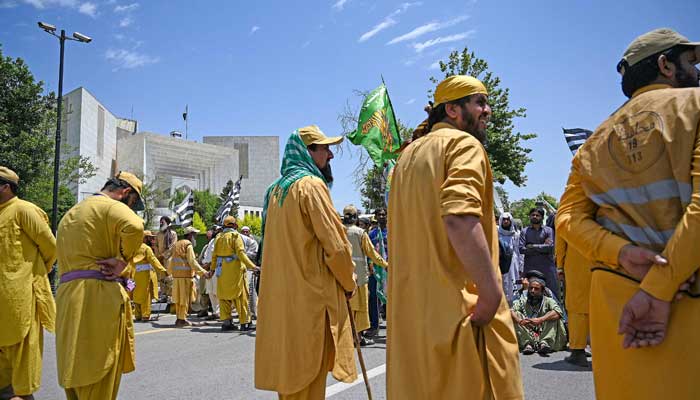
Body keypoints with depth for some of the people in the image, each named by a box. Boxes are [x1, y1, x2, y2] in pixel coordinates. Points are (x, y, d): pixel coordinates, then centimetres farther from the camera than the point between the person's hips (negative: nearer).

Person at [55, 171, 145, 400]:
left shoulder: (70, 213, 25)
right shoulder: (112, 206, -5)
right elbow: (135, 227, -26)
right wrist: (122, 261, -14)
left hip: (66, 296, 8)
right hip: (98, 295, -8)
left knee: (76, 370, 15)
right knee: (100, 377, -3)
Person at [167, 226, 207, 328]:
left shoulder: (176, 244, 17)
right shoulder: (188, 245, -8)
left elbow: (171, 260, 21)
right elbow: (192, 262, -16)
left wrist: (169, 271, 35)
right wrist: (203, 272, -18)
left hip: (176, 275, 8)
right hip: (186, 275, -8)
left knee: (179, 298, 14)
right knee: (185, 298, -2)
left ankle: (179, 317, 20)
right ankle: (182, 319, 0)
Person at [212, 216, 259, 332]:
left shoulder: (219, 237, 13)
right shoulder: (235, 236, -6)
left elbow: (214, 255, 14)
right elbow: (240, 253, -16)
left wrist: (212, 269, 23)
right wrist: (251, 265, -17)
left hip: (222, 270, 6)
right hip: (235, 270, -6)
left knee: (224, 296, 10)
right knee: (241, 296, -1)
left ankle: (226, 322, 9)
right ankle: (244, 323, 1)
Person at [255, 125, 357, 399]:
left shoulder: (276, 189, 15)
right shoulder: (311, 184, -11)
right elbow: (334, 244, -16)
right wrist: (349, 283, 0)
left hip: (280, 294, 8)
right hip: (312, 294, -8)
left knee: (288, 369, 16)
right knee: (309, 370, 0)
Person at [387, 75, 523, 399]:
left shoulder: (409, 154, 18)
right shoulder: (464, 144, -8)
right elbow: (460, 217, -26)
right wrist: (492, 291, -23)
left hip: (410, 303, 9)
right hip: (459, 303, -8)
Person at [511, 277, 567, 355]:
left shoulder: (548, 301, 7)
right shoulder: (522, 302, 12)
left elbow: (558, 312, -15)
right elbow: (511, 312, -7)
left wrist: (540, 320, -29)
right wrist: (519, 321, -29)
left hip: (545, 336, -1)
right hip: (527, 338, 1)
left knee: (554, 317, -18)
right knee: (516, 314, -14)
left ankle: (544, 343, -32)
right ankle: (527, 344, -28)